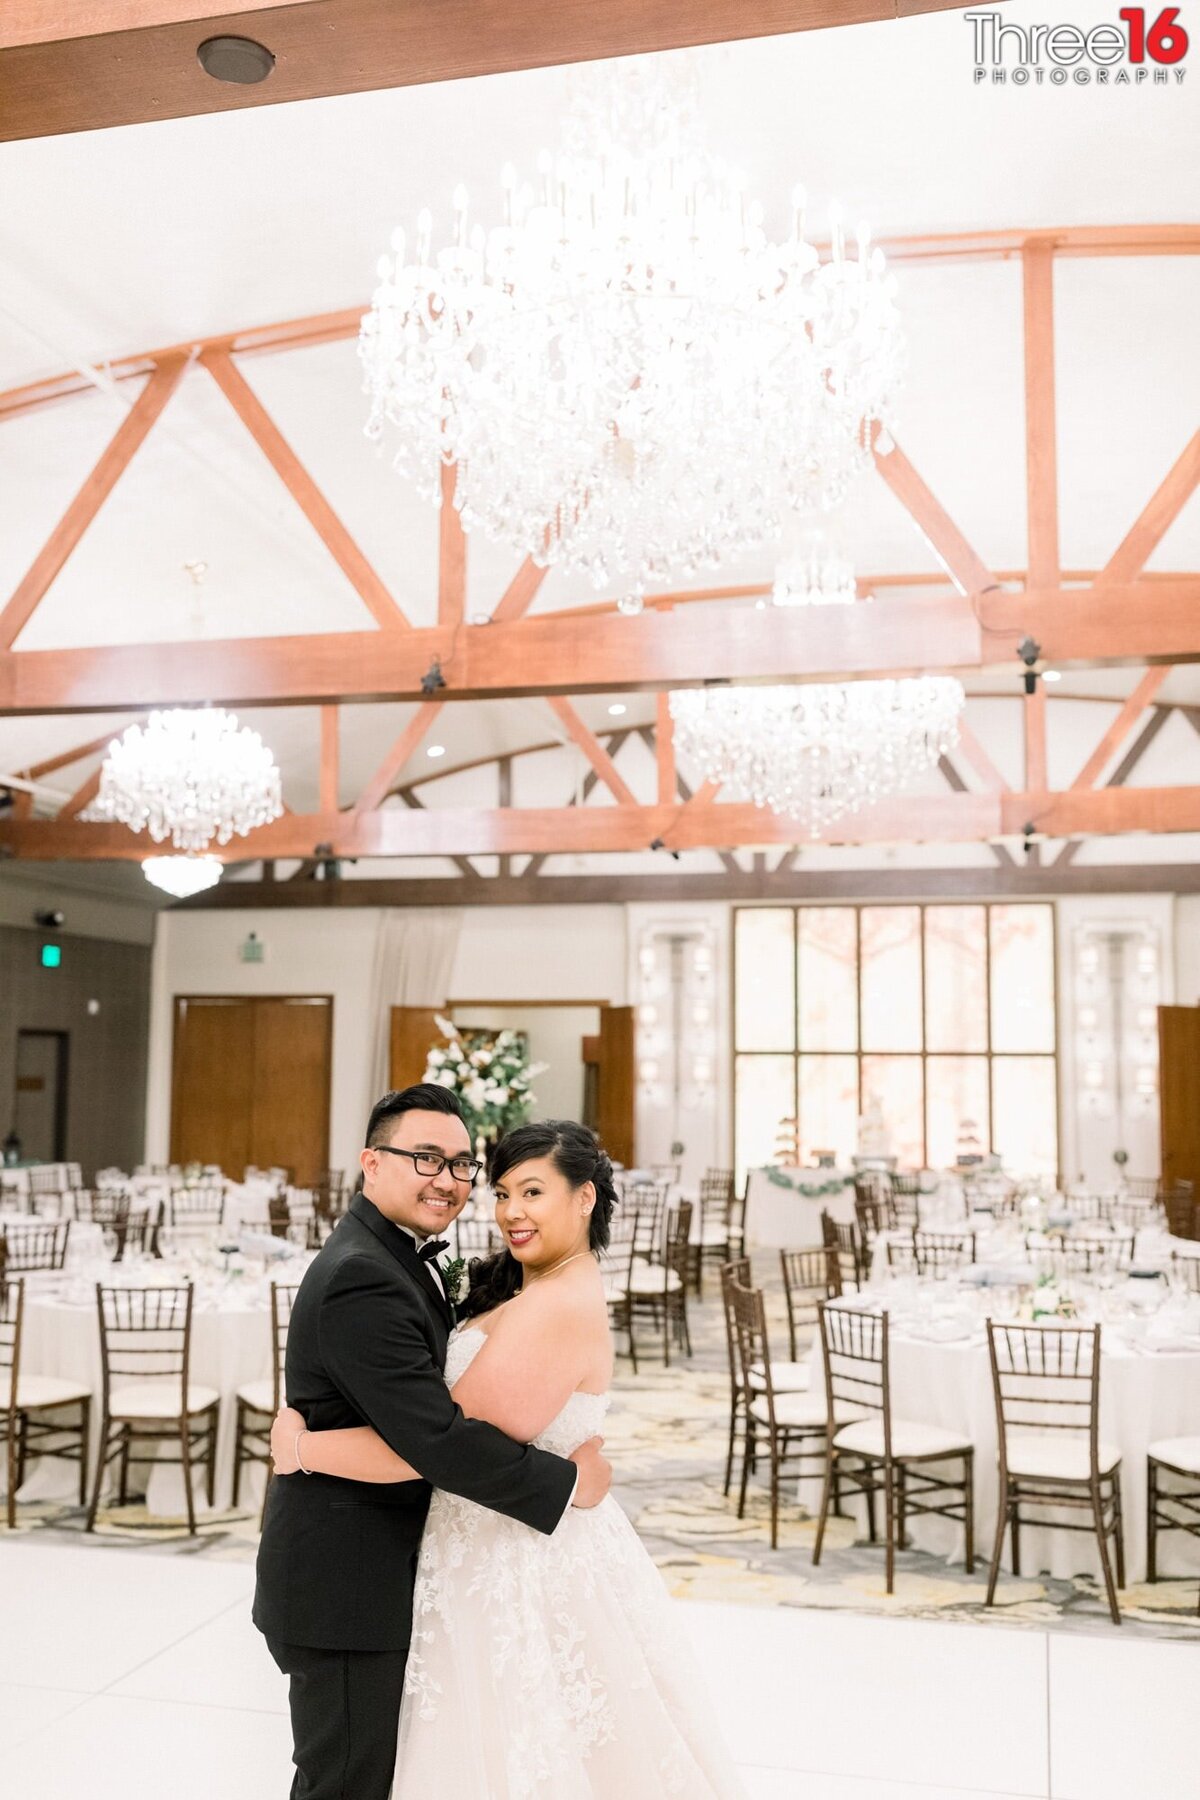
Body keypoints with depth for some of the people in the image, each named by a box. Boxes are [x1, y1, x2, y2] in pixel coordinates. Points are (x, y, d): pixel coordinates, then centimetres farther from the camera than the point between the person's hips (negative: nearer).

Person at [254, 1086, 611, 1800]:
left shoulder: (398, 1257, 9)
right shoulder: (361, 1278, -25)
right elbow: (436, 1438, -28)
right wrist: (569, 1480, -18)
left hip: (376, 1573, 10)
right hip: (345, 1582, -10)